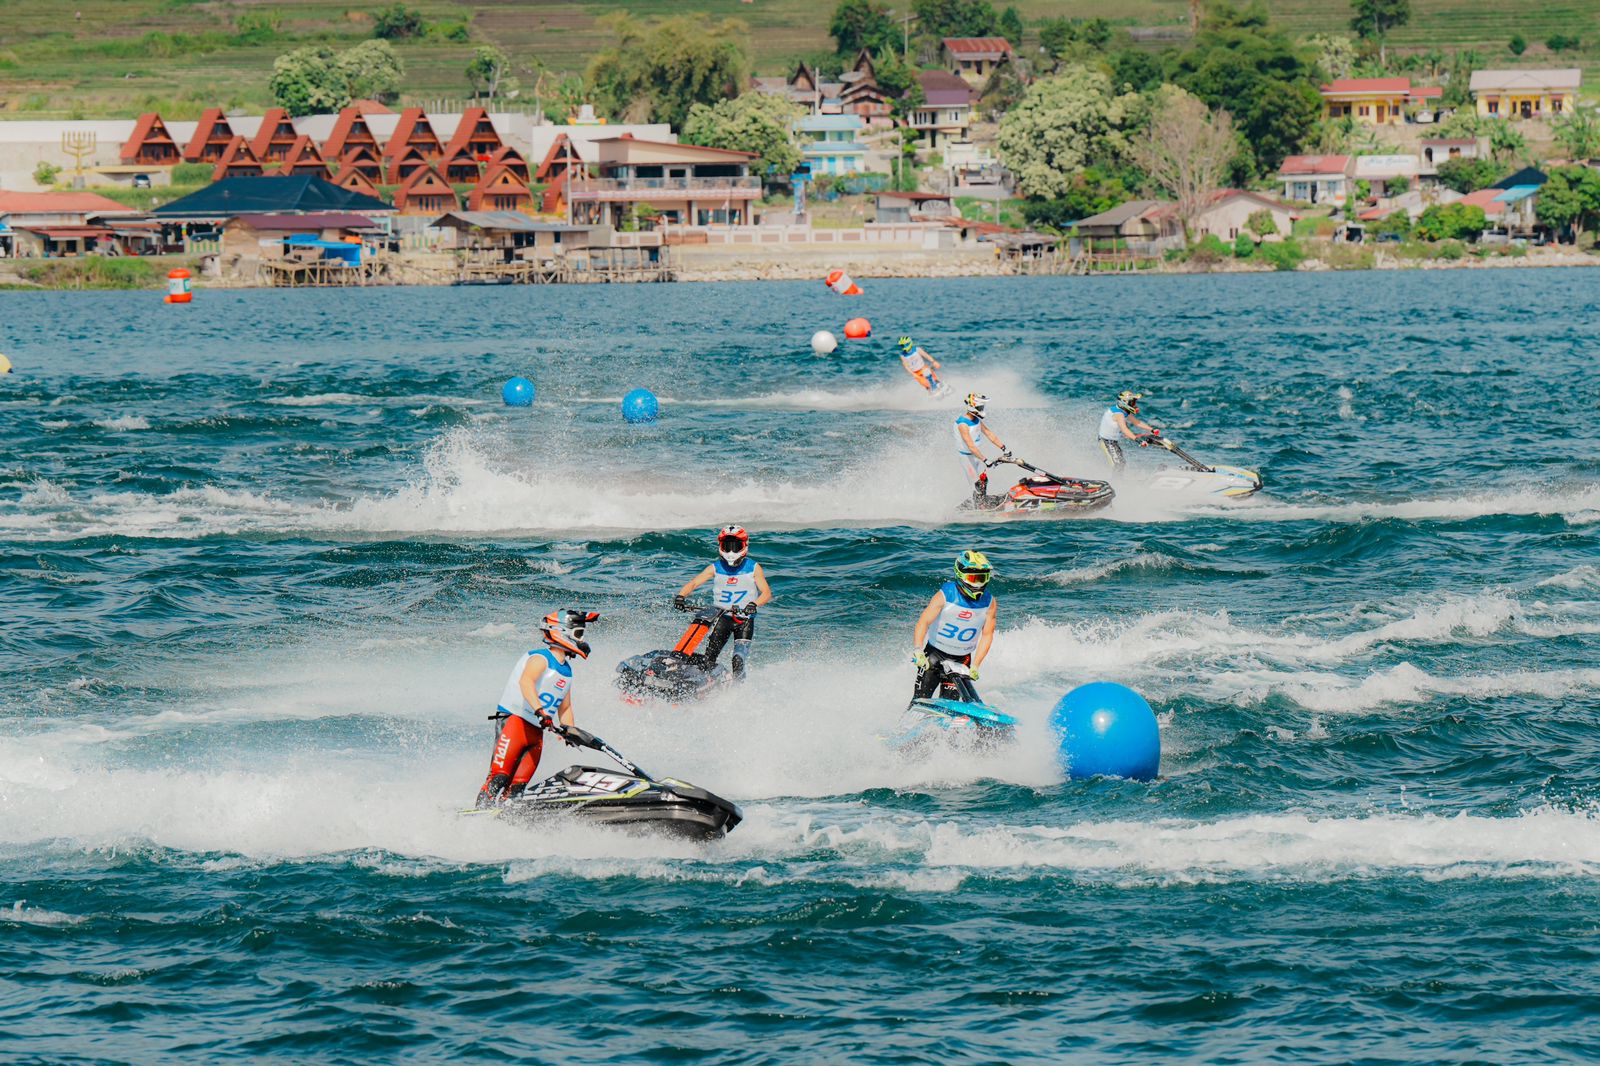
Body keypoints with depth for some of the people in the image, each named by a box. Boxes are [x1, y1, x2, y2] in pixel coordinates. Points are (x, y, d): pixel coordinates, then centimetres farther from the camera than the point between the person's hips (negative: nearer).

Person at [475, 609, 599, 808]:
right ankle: (484, 803, -17)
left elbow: (564, 708, 25)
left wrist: (570, 732, 8)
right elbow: (526, 681, -28)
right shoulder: (540, 659, -8)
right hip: (514, 720, -8)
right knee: (499, 777, -17)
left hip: (537, 732, 8)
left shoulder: (566, 671, 18)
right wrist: (540, 711, -41)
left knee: (518, 784, -2)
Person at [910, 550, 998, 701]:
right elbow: (923, 622, -24)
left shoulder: (990, 602, -8)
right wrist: (918, 651, -40)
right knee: (921, 699, -7)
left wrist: (975, 666, -16)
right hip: (934, 653, -2)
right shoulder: (945, 595, -17)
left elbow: (987, 635, -7)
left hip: (962, 660, 2)